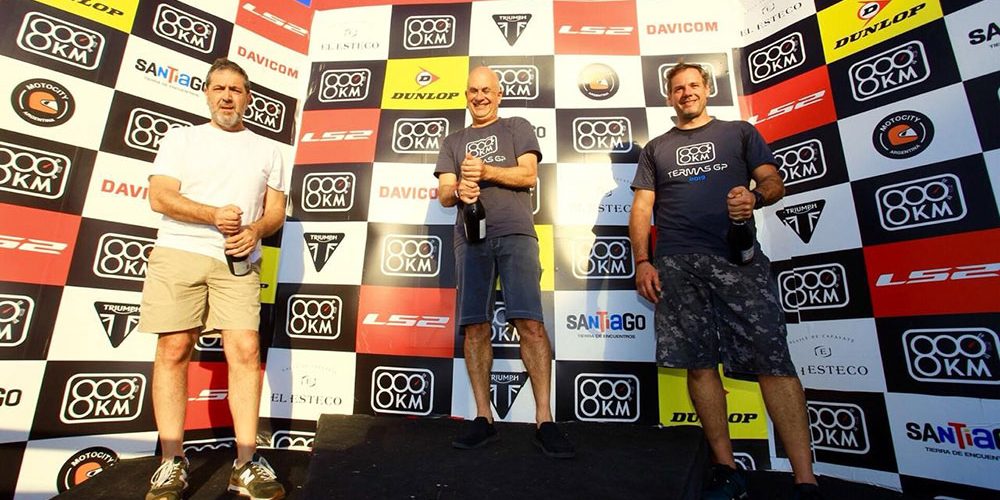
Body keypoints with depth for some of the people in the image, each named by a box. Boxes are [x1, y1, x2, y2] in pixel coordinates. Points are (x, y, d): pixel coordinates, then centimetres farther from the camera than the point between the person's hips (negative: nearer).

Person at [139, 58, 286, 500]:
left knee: (246, 351, -9)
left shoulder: (267, 150, 19)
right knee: (174, 350, -3)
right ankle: (172, 462, 9)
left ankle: (247, 463, -3)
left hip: (238, 261, 0)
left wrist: (255, 230, -9)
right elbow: (159, 197, 3)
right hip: (178, 253, 0)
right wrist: (214, 215, -14)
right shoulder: (181, 138, 16)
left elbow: (276, 210, 13)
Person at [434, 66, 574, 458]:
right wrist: (459, 191, -10)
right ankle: (483, 418, 6)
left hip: (515, 233, -2)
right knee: (475, 326, -3)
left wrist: (484, 170, -9)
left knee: (530, 322, -14)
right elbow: (443, 193, 13)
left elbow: (528, 175, 3)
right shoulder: (453, 141, 25)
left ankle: (544, 419, -7)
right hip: (470, 238, 3)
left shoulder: (517, 128, 18)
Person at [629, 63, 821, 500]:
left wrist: (756, 196, -14)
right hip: (678, 264, 1)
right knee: (700, 365, -1)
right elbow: (641, 208, 13)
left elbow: (774, 181, 11)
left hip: (738, 256, -1)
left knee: (773, 361, -9)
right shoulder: (656, 149, 22)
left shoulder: (739, 132, 21)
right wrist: (642, 261, -1)